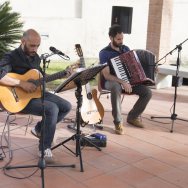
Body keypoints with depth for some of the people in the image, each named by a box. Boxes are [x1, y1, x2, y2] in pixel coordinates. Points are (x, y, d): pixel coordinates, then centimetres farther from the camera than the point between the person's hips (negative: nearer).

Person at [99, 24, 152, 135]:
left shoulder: (126, 49, 8)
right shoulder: (104, 53, -11)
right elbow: (106, 75, -18)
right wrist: (122, 82, -32)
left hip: (127, 80, 6)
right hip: (111, 81, -5)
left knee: (147, 92, -15)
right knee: (116, 88, -42)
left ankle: (133, 117, 5)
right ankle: (118, 122, -28)